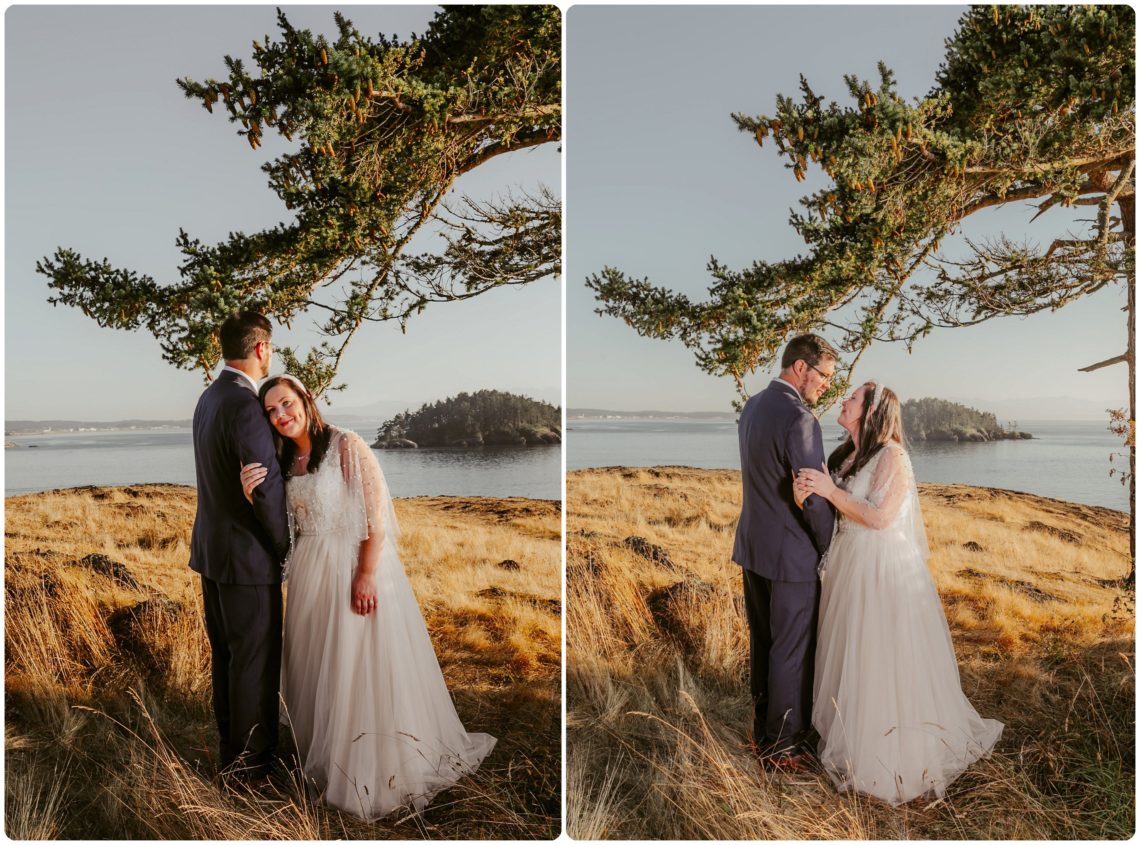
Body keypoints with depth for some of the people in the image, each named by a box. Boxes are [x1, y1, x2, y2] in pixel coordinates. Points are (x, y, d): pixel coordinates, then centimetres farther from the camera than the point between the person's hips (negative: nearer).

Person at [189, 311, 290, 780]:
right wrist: (286, 547, -10)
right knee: (255, 657, 4)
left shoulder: (210, 398, 8)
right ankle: (247, 756, 17)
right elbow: (267, 489, -24)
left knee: (226, 652, 20)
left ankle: (232, 742, 34)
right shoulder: (245, 406, -23)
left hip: (212, 548, 10)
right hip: (247, 554, -10)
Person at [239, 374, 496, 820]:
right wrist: (252, 494, -8)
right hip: (310, 570, 7)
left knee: (363, 663, 0)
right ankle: (327, 754, 34)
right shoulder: (283, 461, 9)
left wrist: (367, 574, -21)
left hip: (356, 564, -7)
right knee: (317, 663, 15)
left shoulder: (346, 445, -12)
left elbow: (377, 513, -16)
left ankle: (378, 766, 17)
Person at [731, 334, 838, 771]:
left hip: (752, 545, 9)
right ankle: (782, 745, 19)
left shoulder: (752, 406, 6)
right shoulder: (799, 420, -22)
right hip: (791, 554, -9)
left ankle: (761, 729, 34)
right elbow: (813, 500, -21)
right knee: (792, 652, 6)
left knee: (762, 642, 20)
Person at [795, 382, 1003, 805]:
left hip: (885, 572, -7)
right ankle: (853, 735, 33)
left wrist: (830, 490, -22)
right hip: (849, 568, 8)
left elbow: (879, 517, -21)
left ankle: (896, 753, 20)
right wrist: (807, 492, -15)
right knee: (851, 655, 16)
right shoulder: (846, 455, 9)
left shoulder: (892, 456, -15)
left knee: (885, 660, 3)